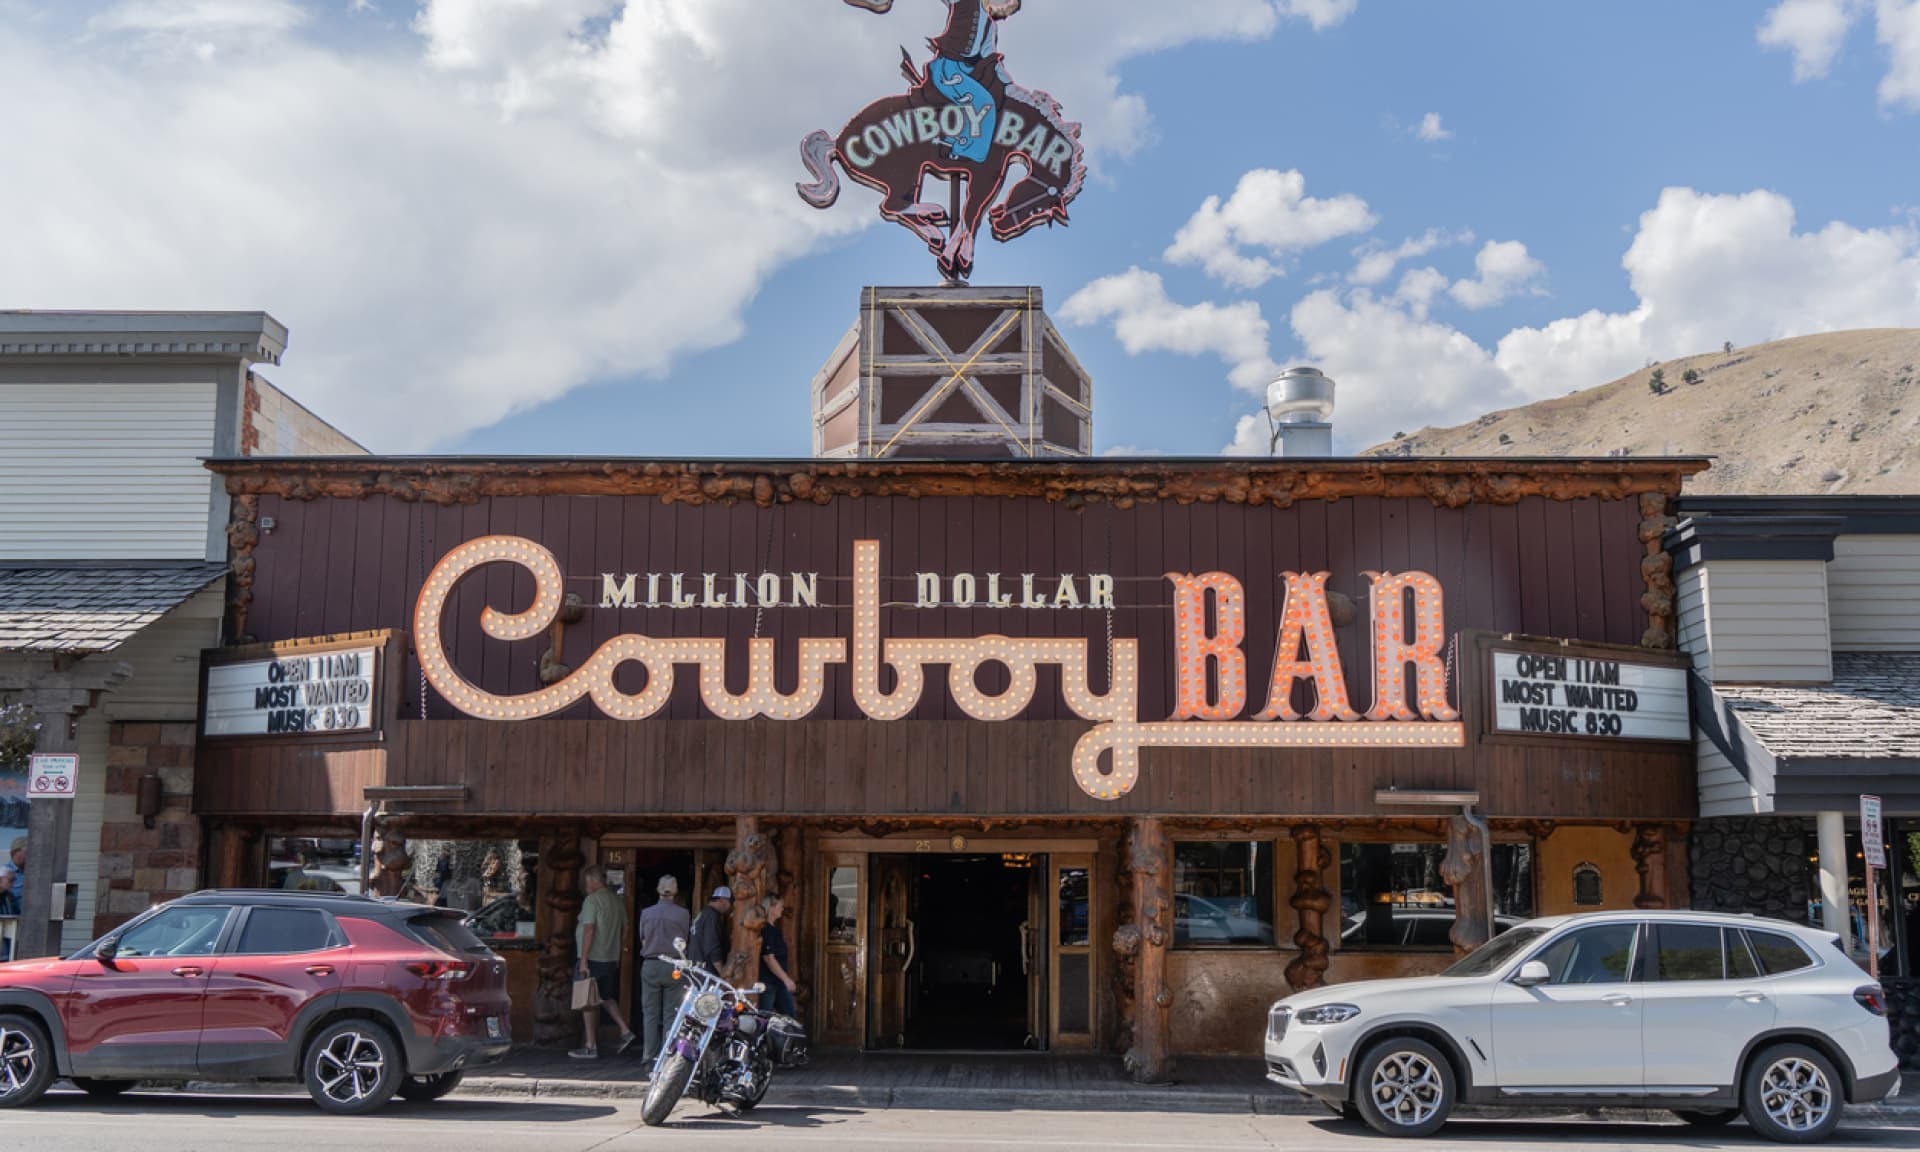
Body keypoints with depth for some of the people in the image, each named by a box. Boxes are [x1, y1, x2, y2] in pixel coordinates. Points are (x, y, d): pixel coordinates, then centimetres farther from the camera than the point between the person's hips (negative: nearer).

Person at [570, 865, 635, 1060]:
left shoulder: (592, 900, -13)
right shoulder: (617, 901, 11)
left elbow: (589, 930, -18)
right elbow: (624, 930, 16)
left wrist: (583, 961, -18)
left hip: (593, 959, -7)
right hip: (612, 960, 8)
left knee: (590, 1003, 0)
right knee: (607, 998, 19)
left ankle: (591, 1047, 3)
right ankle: (625, 1031, 5)